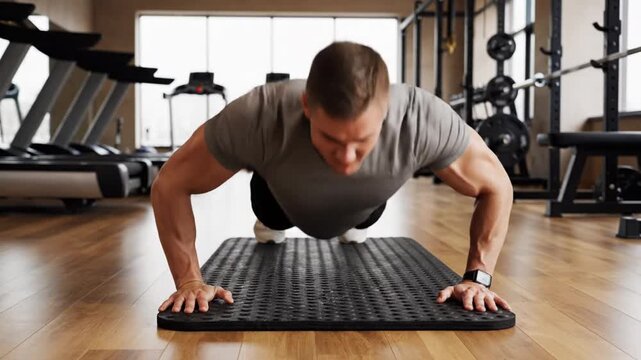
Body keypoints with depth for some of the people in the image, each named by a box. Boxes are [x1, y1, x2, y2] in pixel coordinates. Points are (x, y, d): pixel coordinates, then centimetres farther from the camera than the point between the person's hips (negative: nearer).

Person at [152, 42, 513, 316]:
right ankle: (271, 229, 66)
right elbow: (170, 184, -31)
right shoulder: (258, 117, -48)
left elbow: (497, 185, -27)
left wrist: (478, 276, -32)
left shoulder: (425, 119, -46)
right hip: (288, 203, -1)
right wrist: (190, 280, -35)